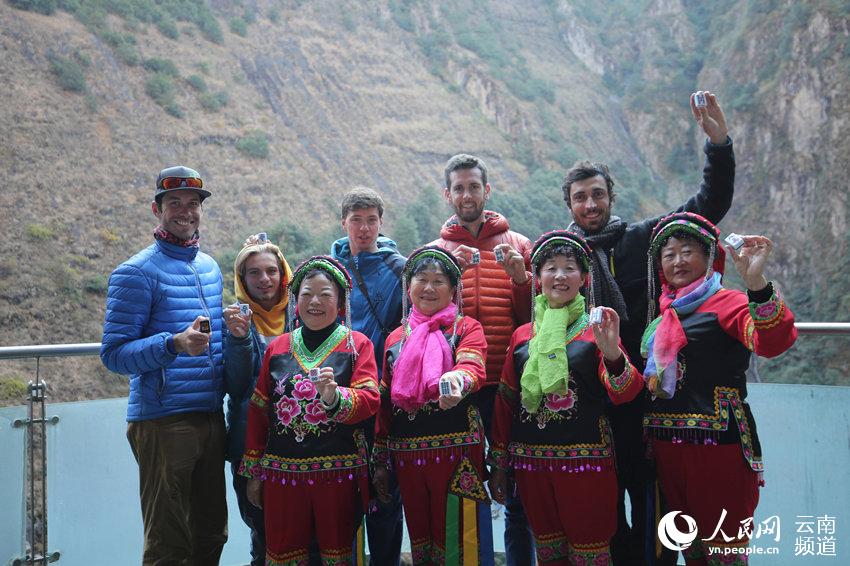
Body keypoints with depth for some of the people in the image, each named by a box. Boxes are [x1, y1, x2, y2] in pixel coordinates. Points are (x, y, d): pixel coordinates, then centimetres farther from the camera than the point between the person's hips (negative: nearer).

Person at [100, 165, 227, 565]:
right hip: (163, 422, -7)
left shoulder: (211, 267, 14)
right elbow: (114, 354, -14)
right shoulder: (137, 273, -8)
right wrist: (175, 344, -27)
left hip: (212, 417, 7)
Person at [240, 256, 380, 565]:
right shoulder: (277, 347, 10)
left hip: (338, 472, -2)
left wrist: (335, 397, -28)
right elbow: (258, 411, 13)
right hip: (281, 470, 3)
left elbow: (370, 400, -7)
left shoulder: (357, 344, 2)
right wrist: (253, 472, 12)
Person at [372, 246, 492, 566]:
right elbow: (385, 402, 15)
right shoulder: (396, 338, 14)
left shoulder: (466, 328, 1)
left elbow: (473, 368, -19)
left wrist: (457, 380, -43)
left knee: (458, 540, -3)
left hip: (456, 452, -4)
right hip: (406, 453, 5)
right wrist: (381, 462, 14)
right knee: (420, 540, 15)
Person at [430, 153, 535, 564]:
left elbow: (535, 315, 4)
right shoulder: (435, 251, 10)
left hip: (510, 383, 0)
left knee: (517, 494, 5)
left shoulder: (517, 245, 9)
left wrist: (520, 278, -13)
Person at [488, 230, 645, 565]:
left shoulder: (595, 330, -1)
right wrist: (499, 464, 11)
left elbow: (624, 394, -13)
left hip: (585, 462, -3)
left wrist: (612, 353, -32)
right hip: (530, 462, 4)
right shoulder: (522, 335, 7)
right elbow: (505, 401, 11)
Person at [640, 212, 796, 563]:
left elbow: (773, 343, -26)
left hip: (717, 442, -7)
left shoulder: (726, 303, -6)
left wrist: (756, 282, -39)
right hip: (667, 444, 7)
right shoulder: (665, 312, 14)